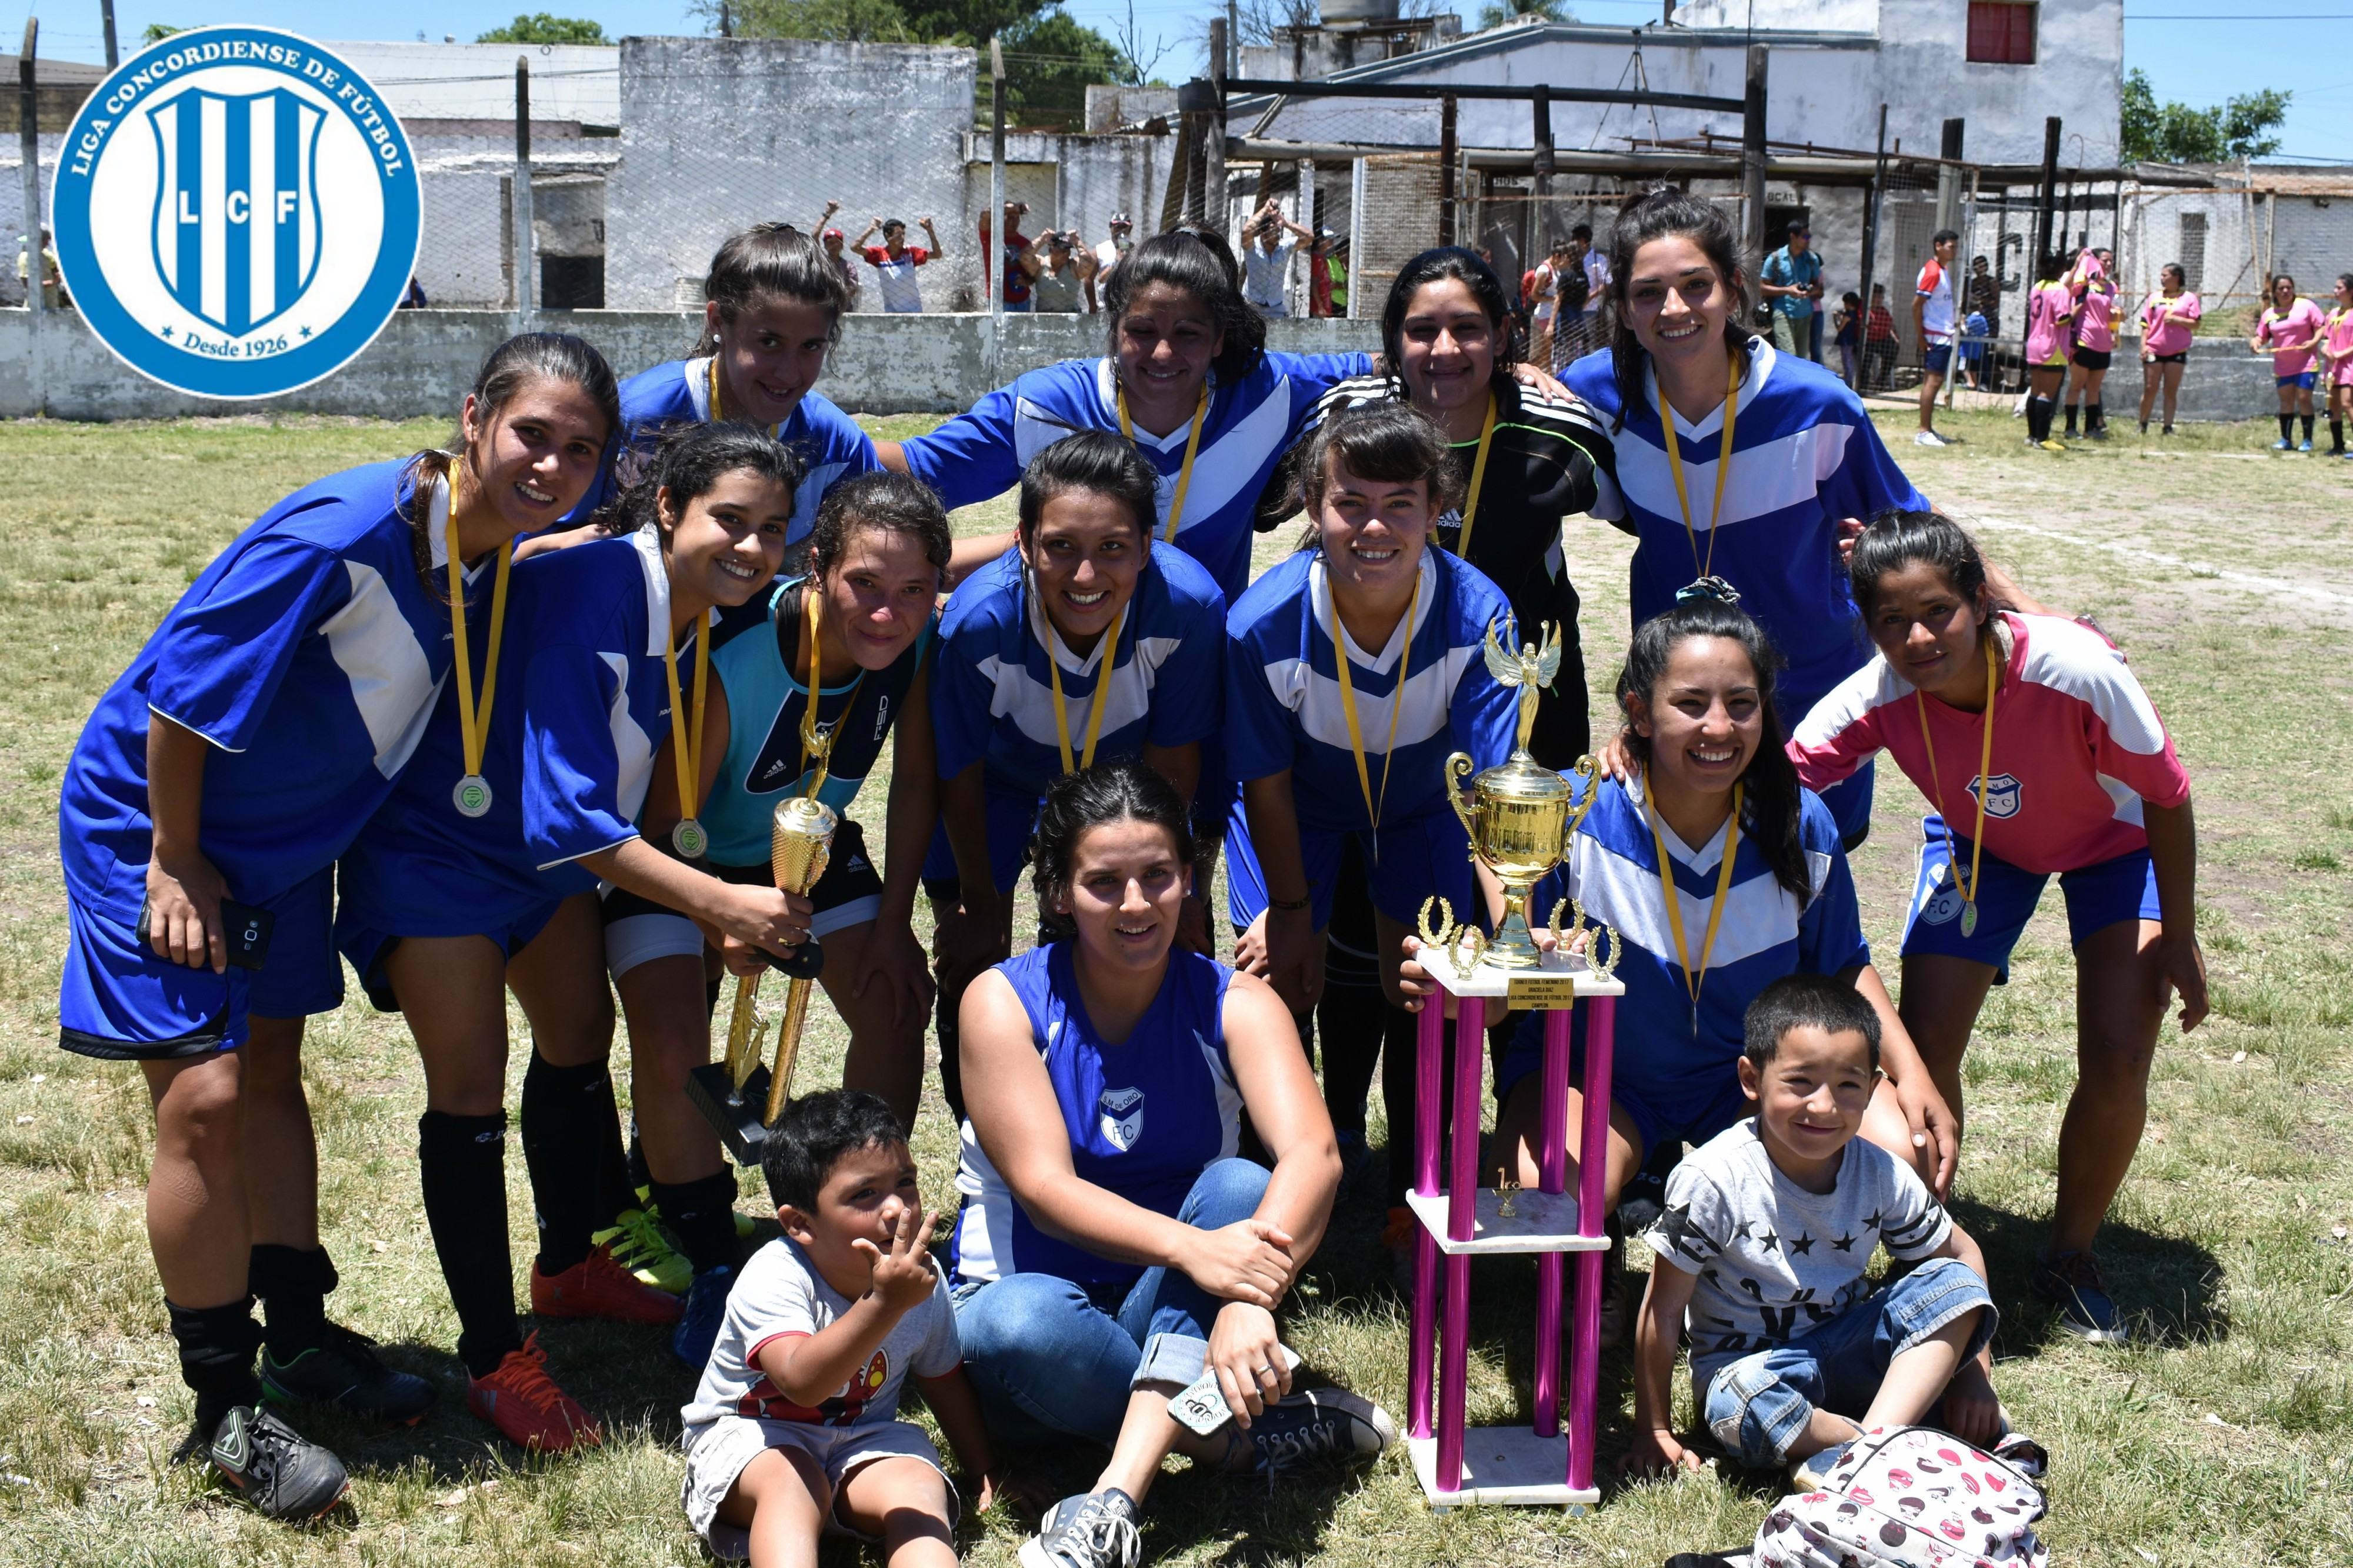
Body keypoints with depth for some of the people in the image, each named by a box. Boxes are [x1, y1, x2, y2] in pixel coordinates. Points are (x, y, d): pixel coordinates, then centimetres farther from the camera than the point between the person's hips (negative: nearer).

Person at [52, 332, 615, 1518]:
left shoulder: (504, 556, -8)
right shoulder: (342, 536, -32)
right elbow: (184, 685, -24)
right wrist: (174, 859, -16)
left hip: (285, 833, 8)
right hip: (151, 815, -7)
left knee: (269, 1073, 17)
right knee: (205, 1096, -11)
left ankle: (298, 1334, 30)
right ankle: (224, 1405, 1)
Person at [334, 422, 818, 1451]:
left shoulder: (707, 613, -12)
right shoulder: (590, 594, -35)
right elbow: (565, 816, -38)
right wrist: (724, 905, -41)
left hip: (549, 850, 8)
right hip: (434, 850, -8)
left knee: (581, 1041, 18)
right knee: (470, 1088, -10)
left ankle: (572, 1267, 40)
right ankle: (494, 1360, 2)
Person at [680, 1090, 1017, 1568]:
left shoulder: (922, 1280, -7)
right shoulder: (773, 1279, -26)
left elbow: (944, 1380, 13)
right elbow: (802, 1382, -44)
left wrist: (985, 1469, 16)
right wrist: (883, 1304, -55)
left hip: (862, 1441, 4)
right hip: (749, 1436, -4)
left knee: (921, 1487, -27)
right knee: (793, 1483, -37)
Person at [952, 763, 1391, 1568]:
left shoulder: (1234, 1004, -7)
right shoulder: (1003, 1002, -10)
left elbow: (1313, 1153, -25)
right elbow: (1045, 1189, -22)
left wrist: (1251, 1298, -45)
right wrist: (1190, 1250, -40)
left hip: (1173, 1321, 2)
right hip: (1030, 1290, -1)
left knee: (1240, 1186, -28)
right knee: (1023, 1325, -36)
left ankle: (1114, 1499, -37)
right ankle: (1246, 1439, -19)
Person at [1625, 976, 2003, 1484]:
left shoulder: (1883, 1176, -8)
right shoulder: (1715, 1178, -21)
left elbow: (1963, 1254, 8)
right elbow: (1663, 1311, -14)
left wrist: (1974, 1374, -3)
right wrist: (1655, 1432, -10)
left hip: (1845, 1356, 5)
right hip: (1751, 1362, -4)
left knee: (1954, 1283, -17)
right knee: (1746, 1402, -39)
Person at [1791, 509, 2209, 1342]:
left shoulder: (2079, 671, -39)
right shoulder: (1881, 696, -31)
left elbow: (2166, 797, -24)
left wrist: (2178, 940, -15)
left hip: (2112, 841, -2)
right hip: (1977, 841, 2)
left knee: (2118, 1064, -13)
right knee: (1924, 1055, -9)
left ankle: (2071, 1257, 14)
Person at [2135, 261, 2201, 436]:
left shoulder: (2189, 298, 3)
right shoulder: (2154, 297, 8)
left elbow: (2196, 324, 0)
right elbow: (2145, 323, 6)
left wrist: (2177, 320, -15)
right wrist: (2143, 345, -4)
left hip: (2177, 352, -1)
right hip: (2154, 350, 1)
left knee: (2171, 392, 2)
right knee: (2150, 390, 0)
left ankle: (2168, 428, 5)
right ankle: (2143, 427, 9)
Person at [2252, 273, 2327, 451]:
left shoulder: (2306, 306, -3)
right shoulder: (2269, 313, 7)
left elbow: (2321, 326, -1)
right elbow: (2262, 336, 14)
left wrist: (2313, 342, -18)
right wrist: (2255, 341, -9)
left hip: (2305, 363, -4)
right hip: (2282, 367, 4)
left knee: (2304, 399, -5)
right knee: (2286, 401, 7)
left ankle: (2308, 440, 4)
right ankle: (2286, 440, 14)